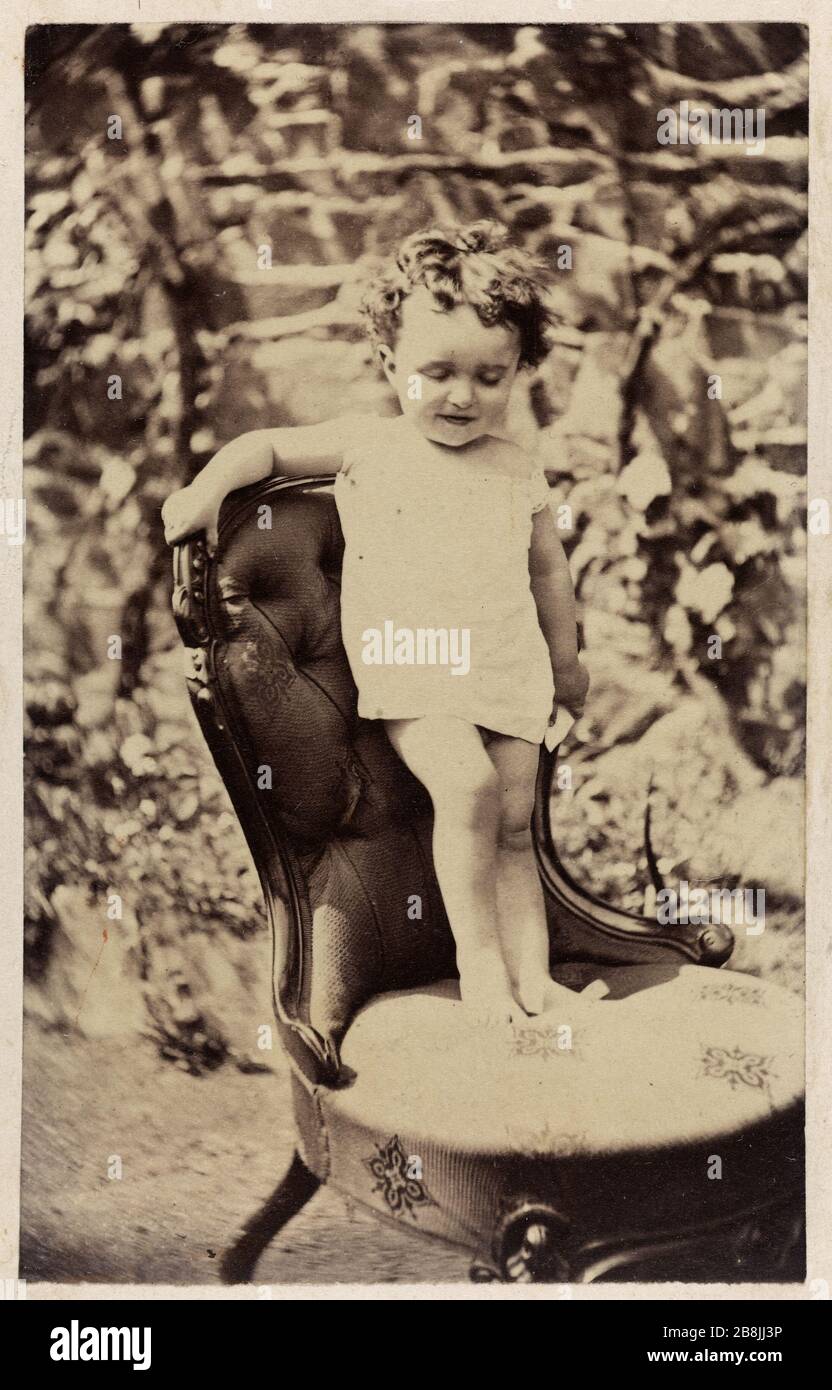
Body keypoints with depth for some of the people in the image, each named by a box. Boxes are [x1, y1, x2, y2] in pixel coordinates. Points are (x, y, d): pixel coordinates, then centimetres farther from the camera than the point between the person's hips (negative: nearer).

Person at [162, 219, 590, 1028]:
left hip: (508, 668, 4)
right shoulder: (365, 447, 4)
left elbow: (549, 571, 21)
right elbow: (267, 446, 12)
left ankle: (531, 977, 8)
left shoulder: (519, 472, 11)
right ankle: (477, 960, -11)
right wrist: (208, 487, -6)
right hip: (408, 665, -3)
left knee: (514, 823, 2)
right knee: (466, 785, -25)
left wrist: (565, 662, 28)